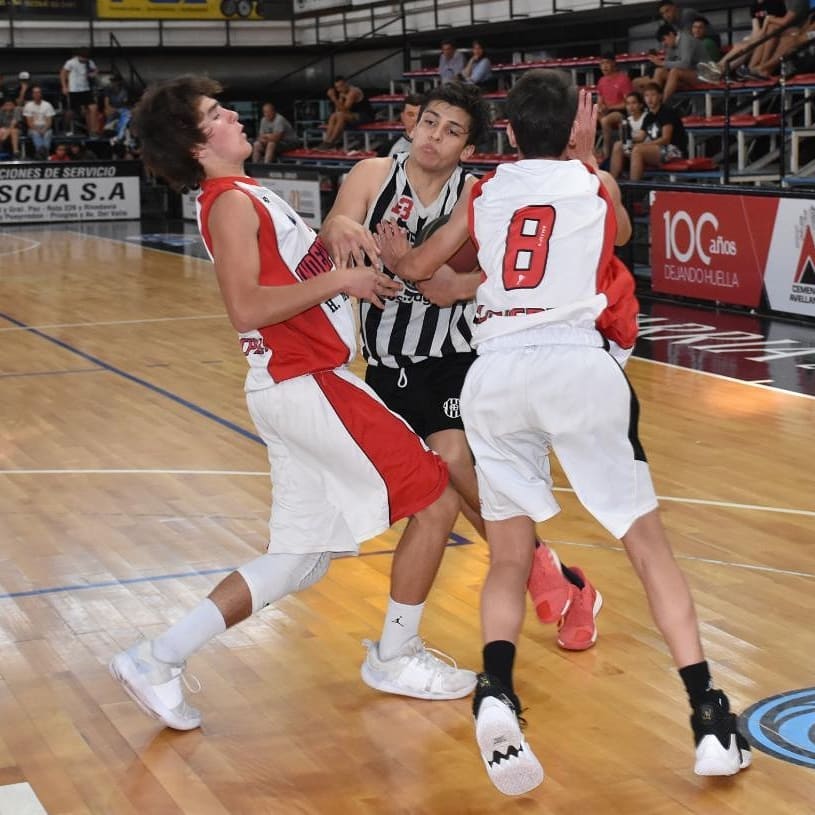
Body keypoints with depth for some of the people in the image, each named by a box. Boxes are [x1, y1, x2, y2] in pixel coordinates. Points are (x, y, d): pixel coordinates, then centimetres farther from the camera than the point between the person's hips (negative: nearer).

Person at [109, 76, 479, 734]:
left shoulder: (247, 197, 18)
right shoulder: (230, 203, -12)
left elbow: (298, 272, 25)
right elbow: (246, 307, -23)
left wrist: (359, 253, 10)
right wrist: (340, 279, -18)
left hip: (303, 384, 10)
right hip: (306, 387, -10)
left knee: (299, 559, 12)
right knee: (435, 499, -2)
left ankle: (159, 659, 11)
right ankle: (396, 658, 12)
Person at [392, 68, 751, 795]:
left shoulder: (483, 194, 20)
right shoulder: (596, 185, 15)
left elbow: (414, 268, 34)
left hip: (494, 372, 2)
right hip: (577, 362, -2)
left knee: (508, 560, 10)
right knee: (649, 543, 8)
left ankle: (496, 695, -16)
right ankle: (711, 719, 1)